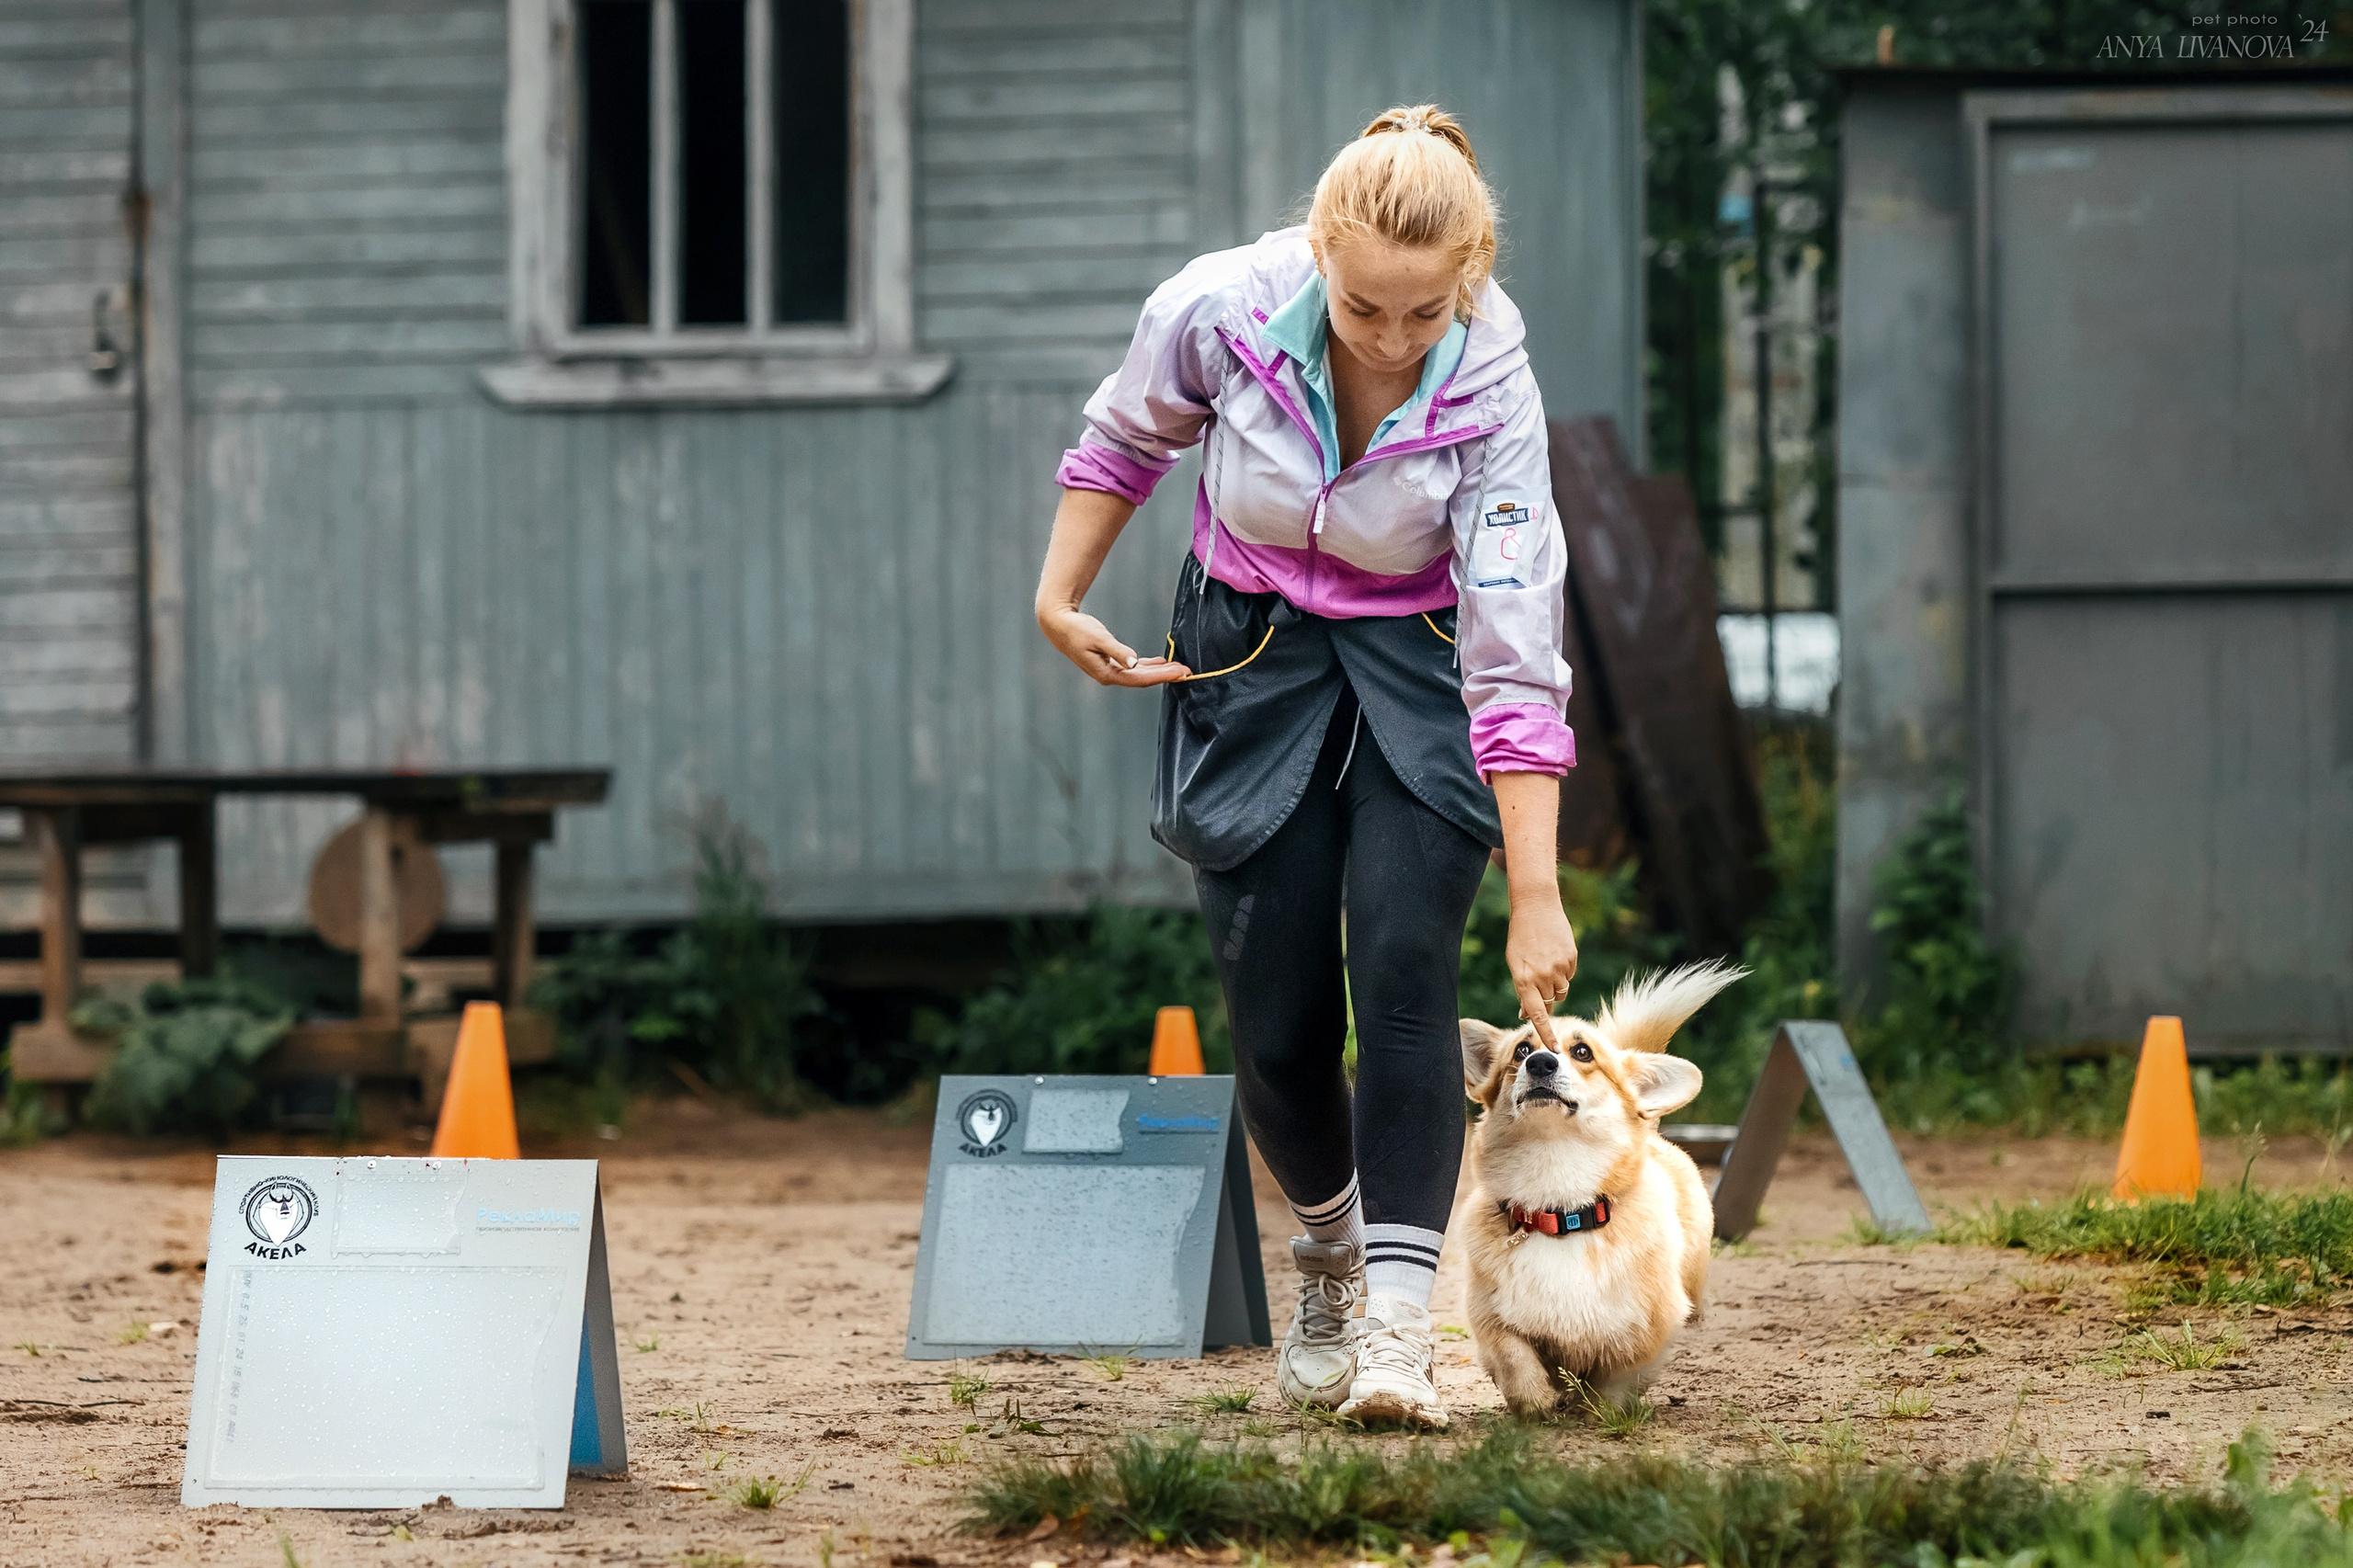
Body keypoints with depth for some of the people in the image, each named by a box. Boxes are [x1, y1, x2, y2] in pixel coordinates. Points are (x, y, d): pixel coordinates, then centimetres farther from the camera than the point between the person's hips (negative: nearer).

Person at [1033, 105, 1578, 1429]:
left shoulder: (1490, 391, -28)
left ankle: (1398, 1322, -22)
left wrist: (1538, 894, -32)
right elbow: (1127, 438, 2)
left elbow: (1516, 657, -29)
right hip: (1253, 656, 2)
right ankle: (1330, 1245, 30)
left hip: (1420, 669, -2)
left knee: (1403, 963, -22)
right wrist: (1062, 598, 6)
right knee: (1278, 1022, -1)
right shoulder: (1224, 310, -24)